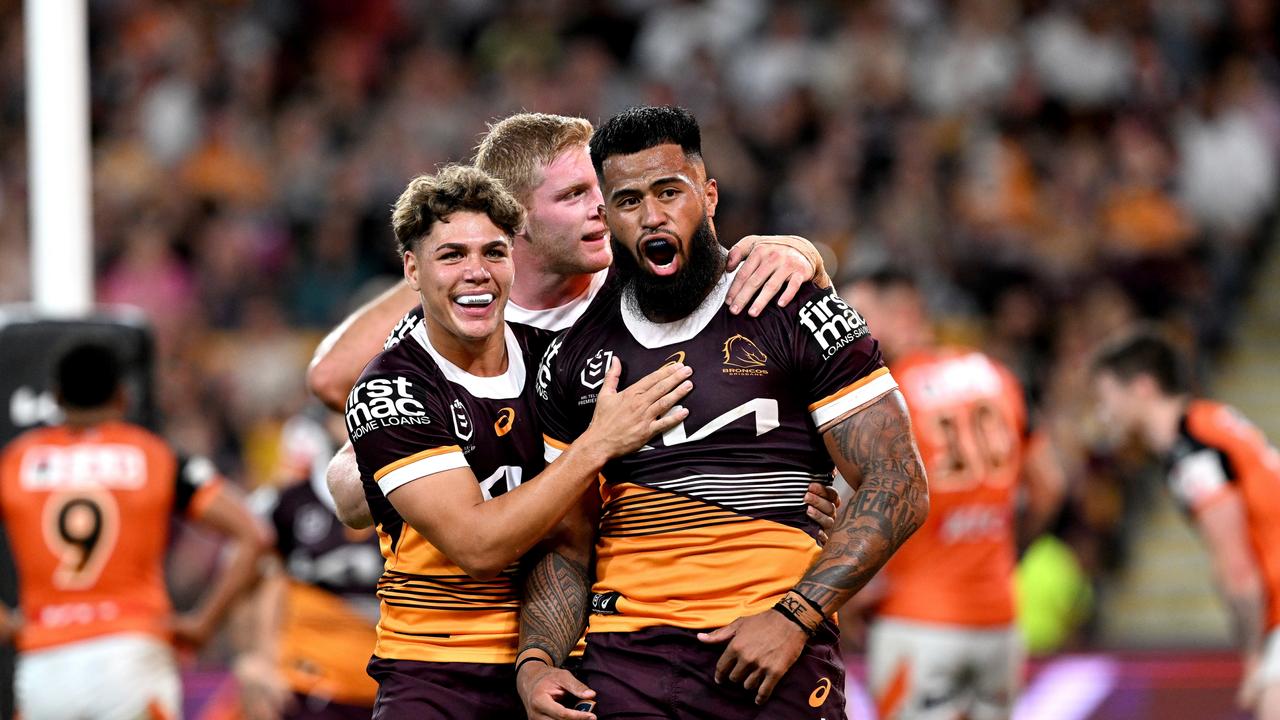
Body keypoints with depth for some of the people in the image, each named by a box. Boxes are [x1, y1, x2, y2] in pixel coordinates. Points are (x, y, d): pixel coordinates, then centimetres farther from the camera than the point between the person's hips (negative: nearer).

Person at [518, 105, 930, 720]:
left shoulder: (799, 317, 1)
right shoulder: (573, 357, 12)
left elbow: (899, 487, -4)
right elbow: (565, 542, 16)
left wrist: (793, 618, -14)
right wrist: (535, 662, -2)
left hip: (778, 667, -3)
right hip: (624, 664, 3)